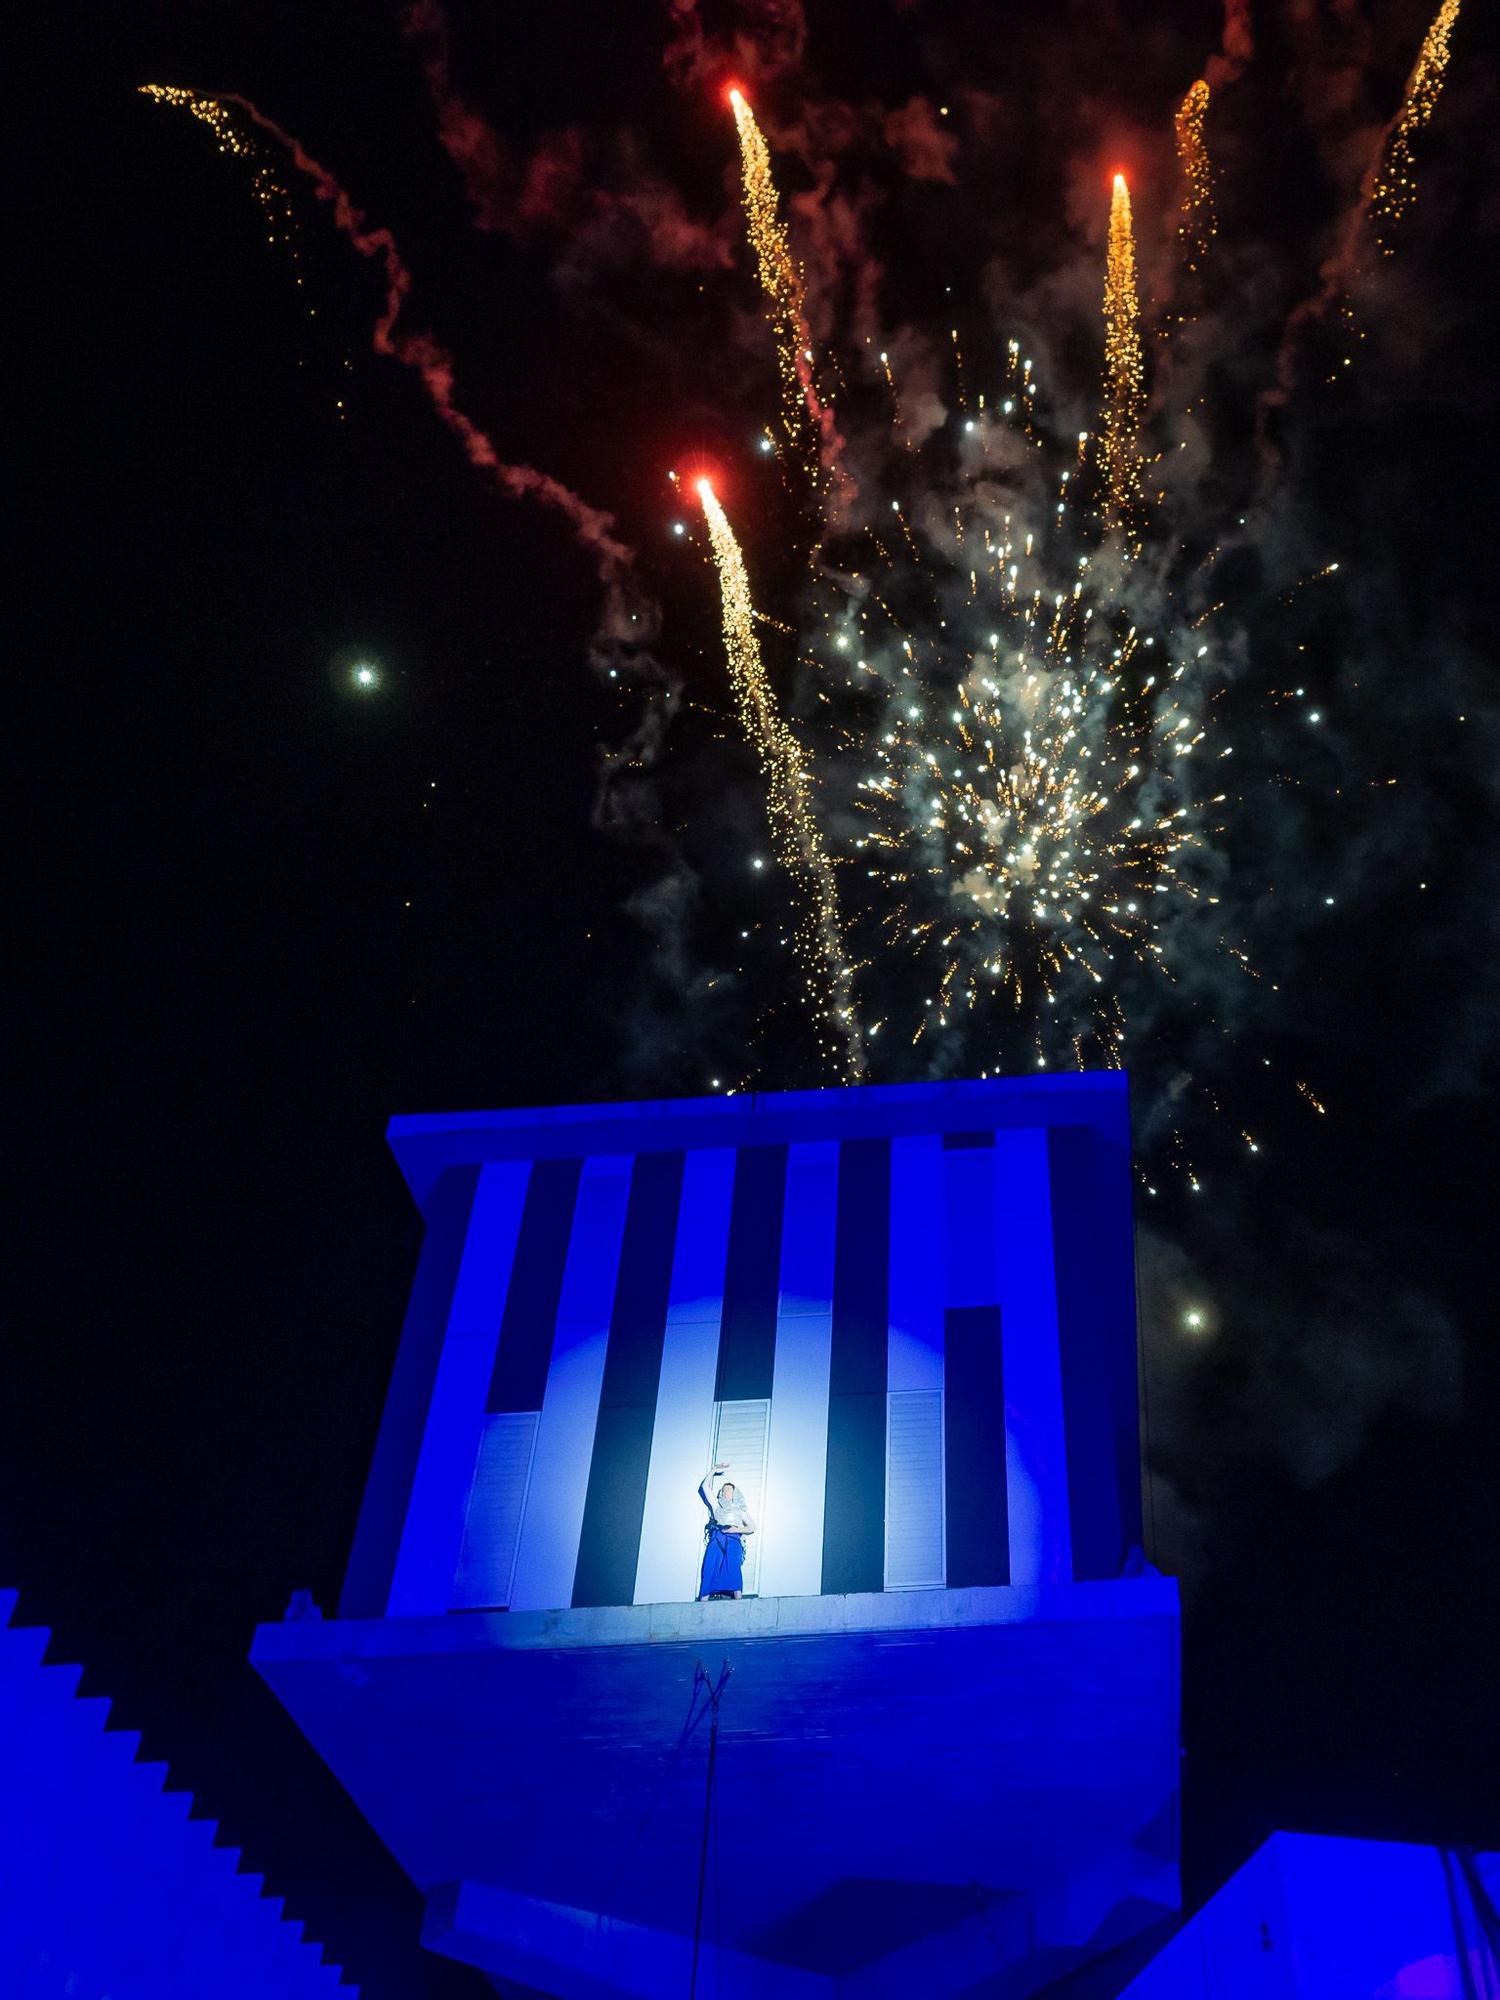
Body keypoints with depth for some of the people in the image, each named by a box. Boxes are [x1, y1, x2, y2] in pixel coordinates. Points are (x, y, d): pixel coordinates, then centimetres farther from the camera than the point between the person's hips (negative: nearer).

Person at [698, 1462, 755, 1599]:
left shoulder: (740, 1509, 27)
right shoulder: (716, 1504, 31)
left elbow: (752, 1527, 19)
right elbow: (705, 1487, 27)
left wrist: (737, 1529, 1)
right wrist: (714, 1470, 27)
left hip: (733, 1539, -1)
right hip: (716, 1539, 1)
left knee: (733, 1565, -29)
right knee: (710, 1567, -22)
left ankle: (737, 1600, -42)